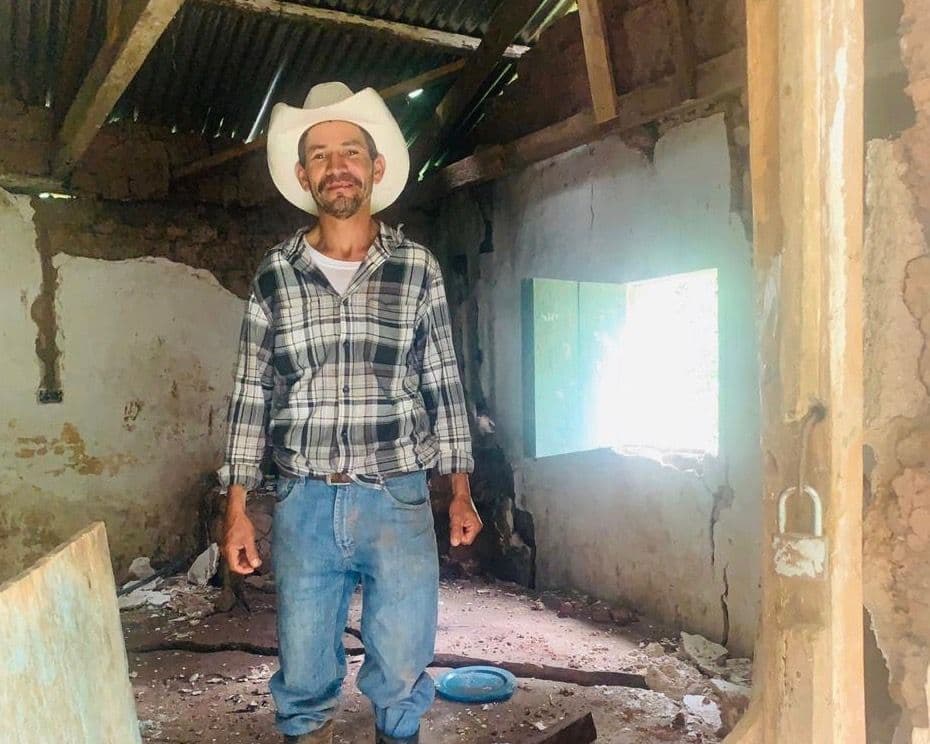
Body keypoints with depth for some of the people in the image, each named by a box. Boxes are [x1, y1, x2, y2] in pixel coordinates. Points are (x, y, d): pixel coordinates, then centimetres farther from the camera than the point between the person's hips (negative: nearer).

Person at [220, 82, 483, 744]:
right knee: (304, 673, 12)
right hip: (304, 502, 1)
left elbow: (444, 385, 5)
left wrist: (461, 490, 4)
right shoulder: (275, 276, 3)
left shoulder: (417, 269, 2)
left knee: (402, 672, 9)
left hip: (398, 499, 0)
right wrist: (238, 508, 3)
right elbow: (252, 396, 5)